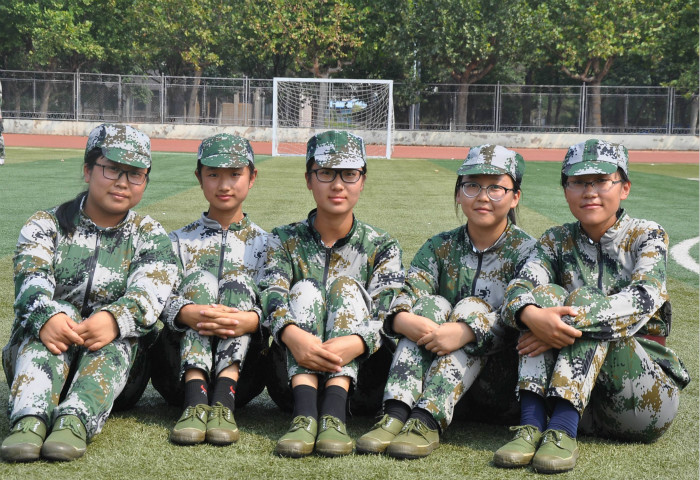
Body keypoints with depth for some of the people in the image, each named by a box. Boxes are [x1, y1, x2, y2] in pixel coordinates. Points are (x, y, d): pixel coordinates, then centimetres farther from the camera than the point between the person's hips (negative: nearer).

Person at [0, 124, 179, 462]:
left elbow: (149, 294, -12)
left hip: (115, 360, 0)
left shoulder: (150, 236, 8)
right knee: (58, 313, -30)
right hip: (40, 354, 0)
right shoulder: (46, 225, 8)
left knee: (118, 327, -31)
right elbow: (30, 279, -12)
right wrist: (46, 316, -36)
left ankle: (75, 422, -52)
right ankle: (30, 419, -51)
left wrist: (115, 319, -35)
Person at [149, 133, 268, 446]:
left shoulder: (264, 244, 14)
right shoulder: (180, 241, 16)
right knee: (200, 279, -19)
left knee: (238, 283, -20)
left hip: (241, 367, 0)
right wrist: (188, 313, -28)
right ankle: (195, 398, -41)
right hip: (181, 364, 0)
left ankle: (224, 400, -41)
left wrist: (249, 320, -28)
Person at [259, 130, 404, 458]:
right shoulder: (285, 240, 9)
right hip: (293, 372, 1)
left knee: (347, 287, -19)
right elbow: (273, 295, -11)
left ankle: (334, 414, -41)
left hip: (360, 375, 0)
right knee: (305, 290, -20)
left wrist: (355, 343, -35)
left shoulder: (380, 246, 7)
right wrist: (293, 335, -35)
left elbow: (388, 314, -11)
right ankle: (305, 413, -44)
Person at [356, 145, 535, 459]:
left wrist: (466, 332, -35)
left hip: (497, 382, -3)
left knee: (473, 307, -25)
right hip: (435, 366, 3)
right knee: (434, 305, -21)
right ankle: (396, 413, -39)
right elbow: (406, 292, -7)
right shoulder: (441, 247, 10)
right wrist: (403, 320, -32)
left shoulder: (526, 252, -1)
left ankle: (428, 421, -44)